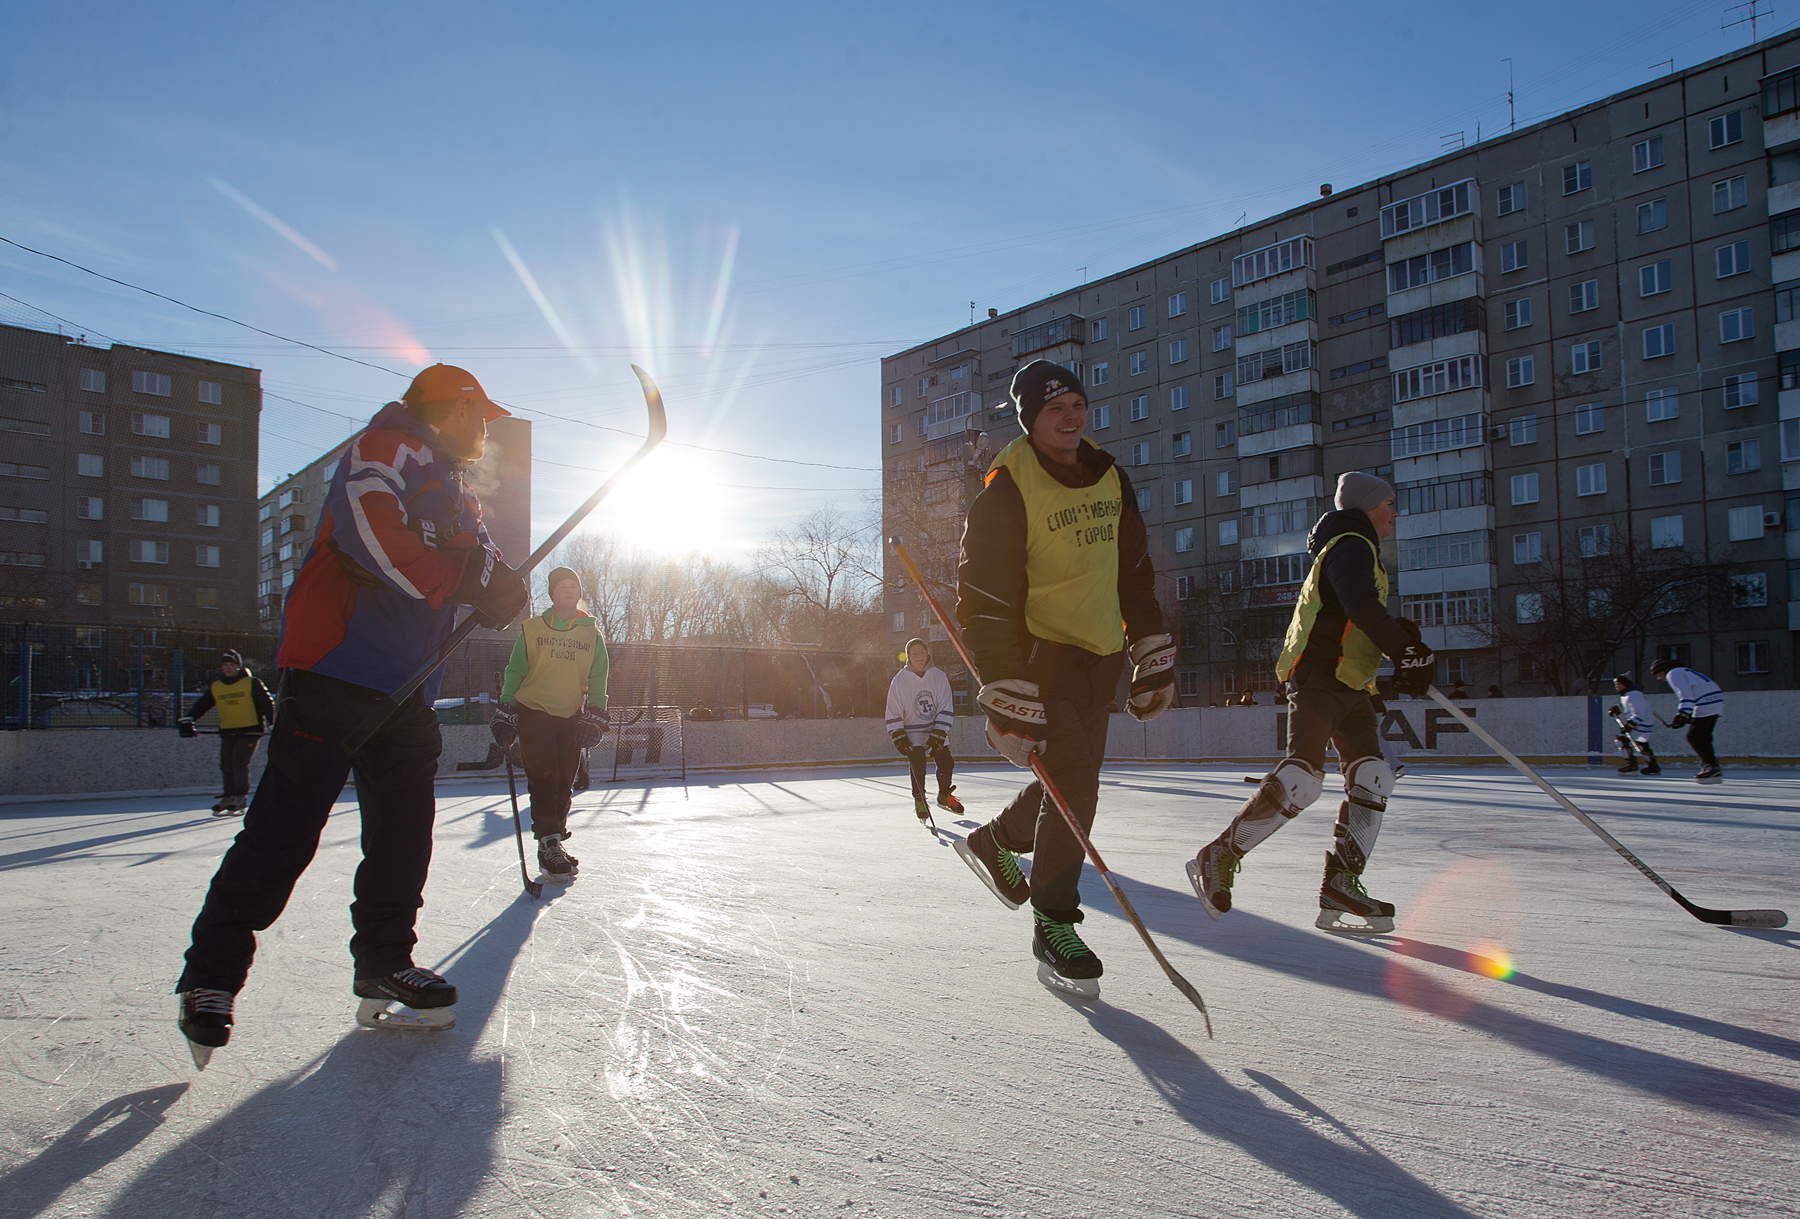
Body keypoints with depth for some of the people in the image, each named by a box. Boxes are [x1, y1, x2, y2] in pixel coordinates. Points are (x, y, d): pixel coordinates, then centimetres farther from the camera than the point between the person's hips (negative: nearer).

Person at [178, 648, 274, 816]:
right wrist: (187, 720, -7)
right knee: (226, 765, 4)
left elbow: (266, 704, -2)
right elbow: (201, 706, 8)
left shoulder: (252, 683, -4)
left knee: (239, 762, -14)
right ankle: (229, 797, 19)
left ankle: (241, 798, -3)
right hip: (227, 731, 5)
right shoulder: (215, 687, 8)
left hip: (249, 730, -5)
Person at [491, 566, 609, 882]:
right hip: (533, 712, -2)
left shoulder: (592, 634, 9)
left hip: (571, 718, 3)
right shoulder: (532, 629, 4)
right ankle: (548, 847, -7)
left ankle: (557, 840, 17)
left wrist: (594, 717, 1)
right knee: (543, 781, -10)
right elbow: (514, 673, 6)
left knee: (564, 784, 5)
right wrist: (505, 713, 0)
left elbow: (597, 679, 11)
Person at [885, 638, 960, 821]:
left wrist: (938, 734, -15)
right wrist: (899, 738, -11)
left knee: (945, 762, 1)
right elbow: (893, 713, -4)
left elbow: (945, 709, -6)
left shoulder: (939, 677, -5)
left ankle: (944, 797, 25)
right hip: (911, 731, -2)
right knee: (918, 763, -18)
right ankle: (919, 801, -3)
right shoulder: (900, 680, -8)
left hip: (936, 730, 2)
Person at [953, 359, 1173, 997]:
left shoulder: (1108, 477, 5)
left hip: (1101, 653, 7)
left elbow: (1135, 572, 14)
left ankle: (996, 841, 39)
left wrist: (1154, 655, 10)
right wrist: (1007, 698, -25)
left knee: (1077, 776, 14)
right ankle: (1053, 925, 4)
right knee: (1072, 785, -12)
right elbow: (987, 600, -20)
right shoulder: (1006, 491, -17)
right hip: (1039, 651, -7)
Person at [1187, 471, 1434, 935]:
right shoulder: (1351, 546, -7)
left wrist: (1404, 636, 12)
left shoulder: (1360, 550, 27)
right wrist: (1406, 651, -20)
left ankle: (1340, 888, 0)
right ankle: (1218, 857, -14)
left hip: (1348, 684, 11)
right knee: (1303, 776, -21)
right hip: (1318, 675, -11)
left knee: (1372, 776, 0)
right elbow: (1361, 607, -24)